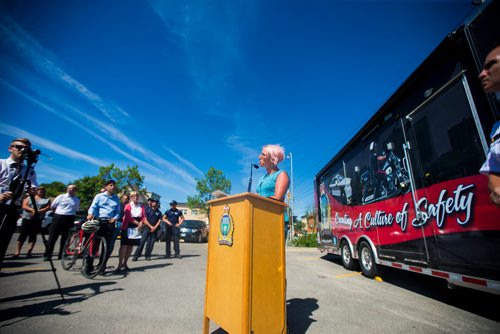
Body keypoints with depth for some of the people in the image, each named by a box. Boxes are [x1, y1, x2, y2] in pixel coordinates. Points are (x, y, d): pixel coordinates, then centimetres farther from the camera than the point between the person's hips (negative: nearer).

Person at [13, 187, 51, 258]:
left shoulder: (47, 200, 11)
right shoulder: (29, 197, 14)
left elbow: (48, 208, -3)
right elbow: (24, 206, 1)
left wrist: (38, 211, -19)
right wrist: (32, 210, -18)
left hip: (38, 220, -1)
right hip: (27, 218, 1)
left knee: (33, 236, -1)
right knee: (22, 235, 0)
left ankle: (29, 252, 2)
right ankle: (17, 252, 4)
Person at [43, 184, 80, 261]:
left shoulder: (77, 200, 10)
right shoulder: (61, 196, 4)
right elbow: (52, 206, 10)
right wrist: (57, 212, 9)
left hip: (69, 219, 2)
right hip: (58, 217, -2)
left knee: (65, 237, 6)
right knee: (53, 236, -1)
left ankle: (61, 255, 15)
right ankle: (47, 255, 9)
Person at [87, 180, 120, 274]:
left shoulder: (116, 198, 14)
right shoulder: (99, 196, 7)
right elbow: (93, 207, -4)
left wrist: (115, 218, -5)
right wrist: (90, 214, -24)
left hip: (110, 223, 2)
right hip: (98, 221, -2)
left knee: (107, 245, 2)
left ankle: (102, 267, 14)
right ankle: (89, 266, 14)